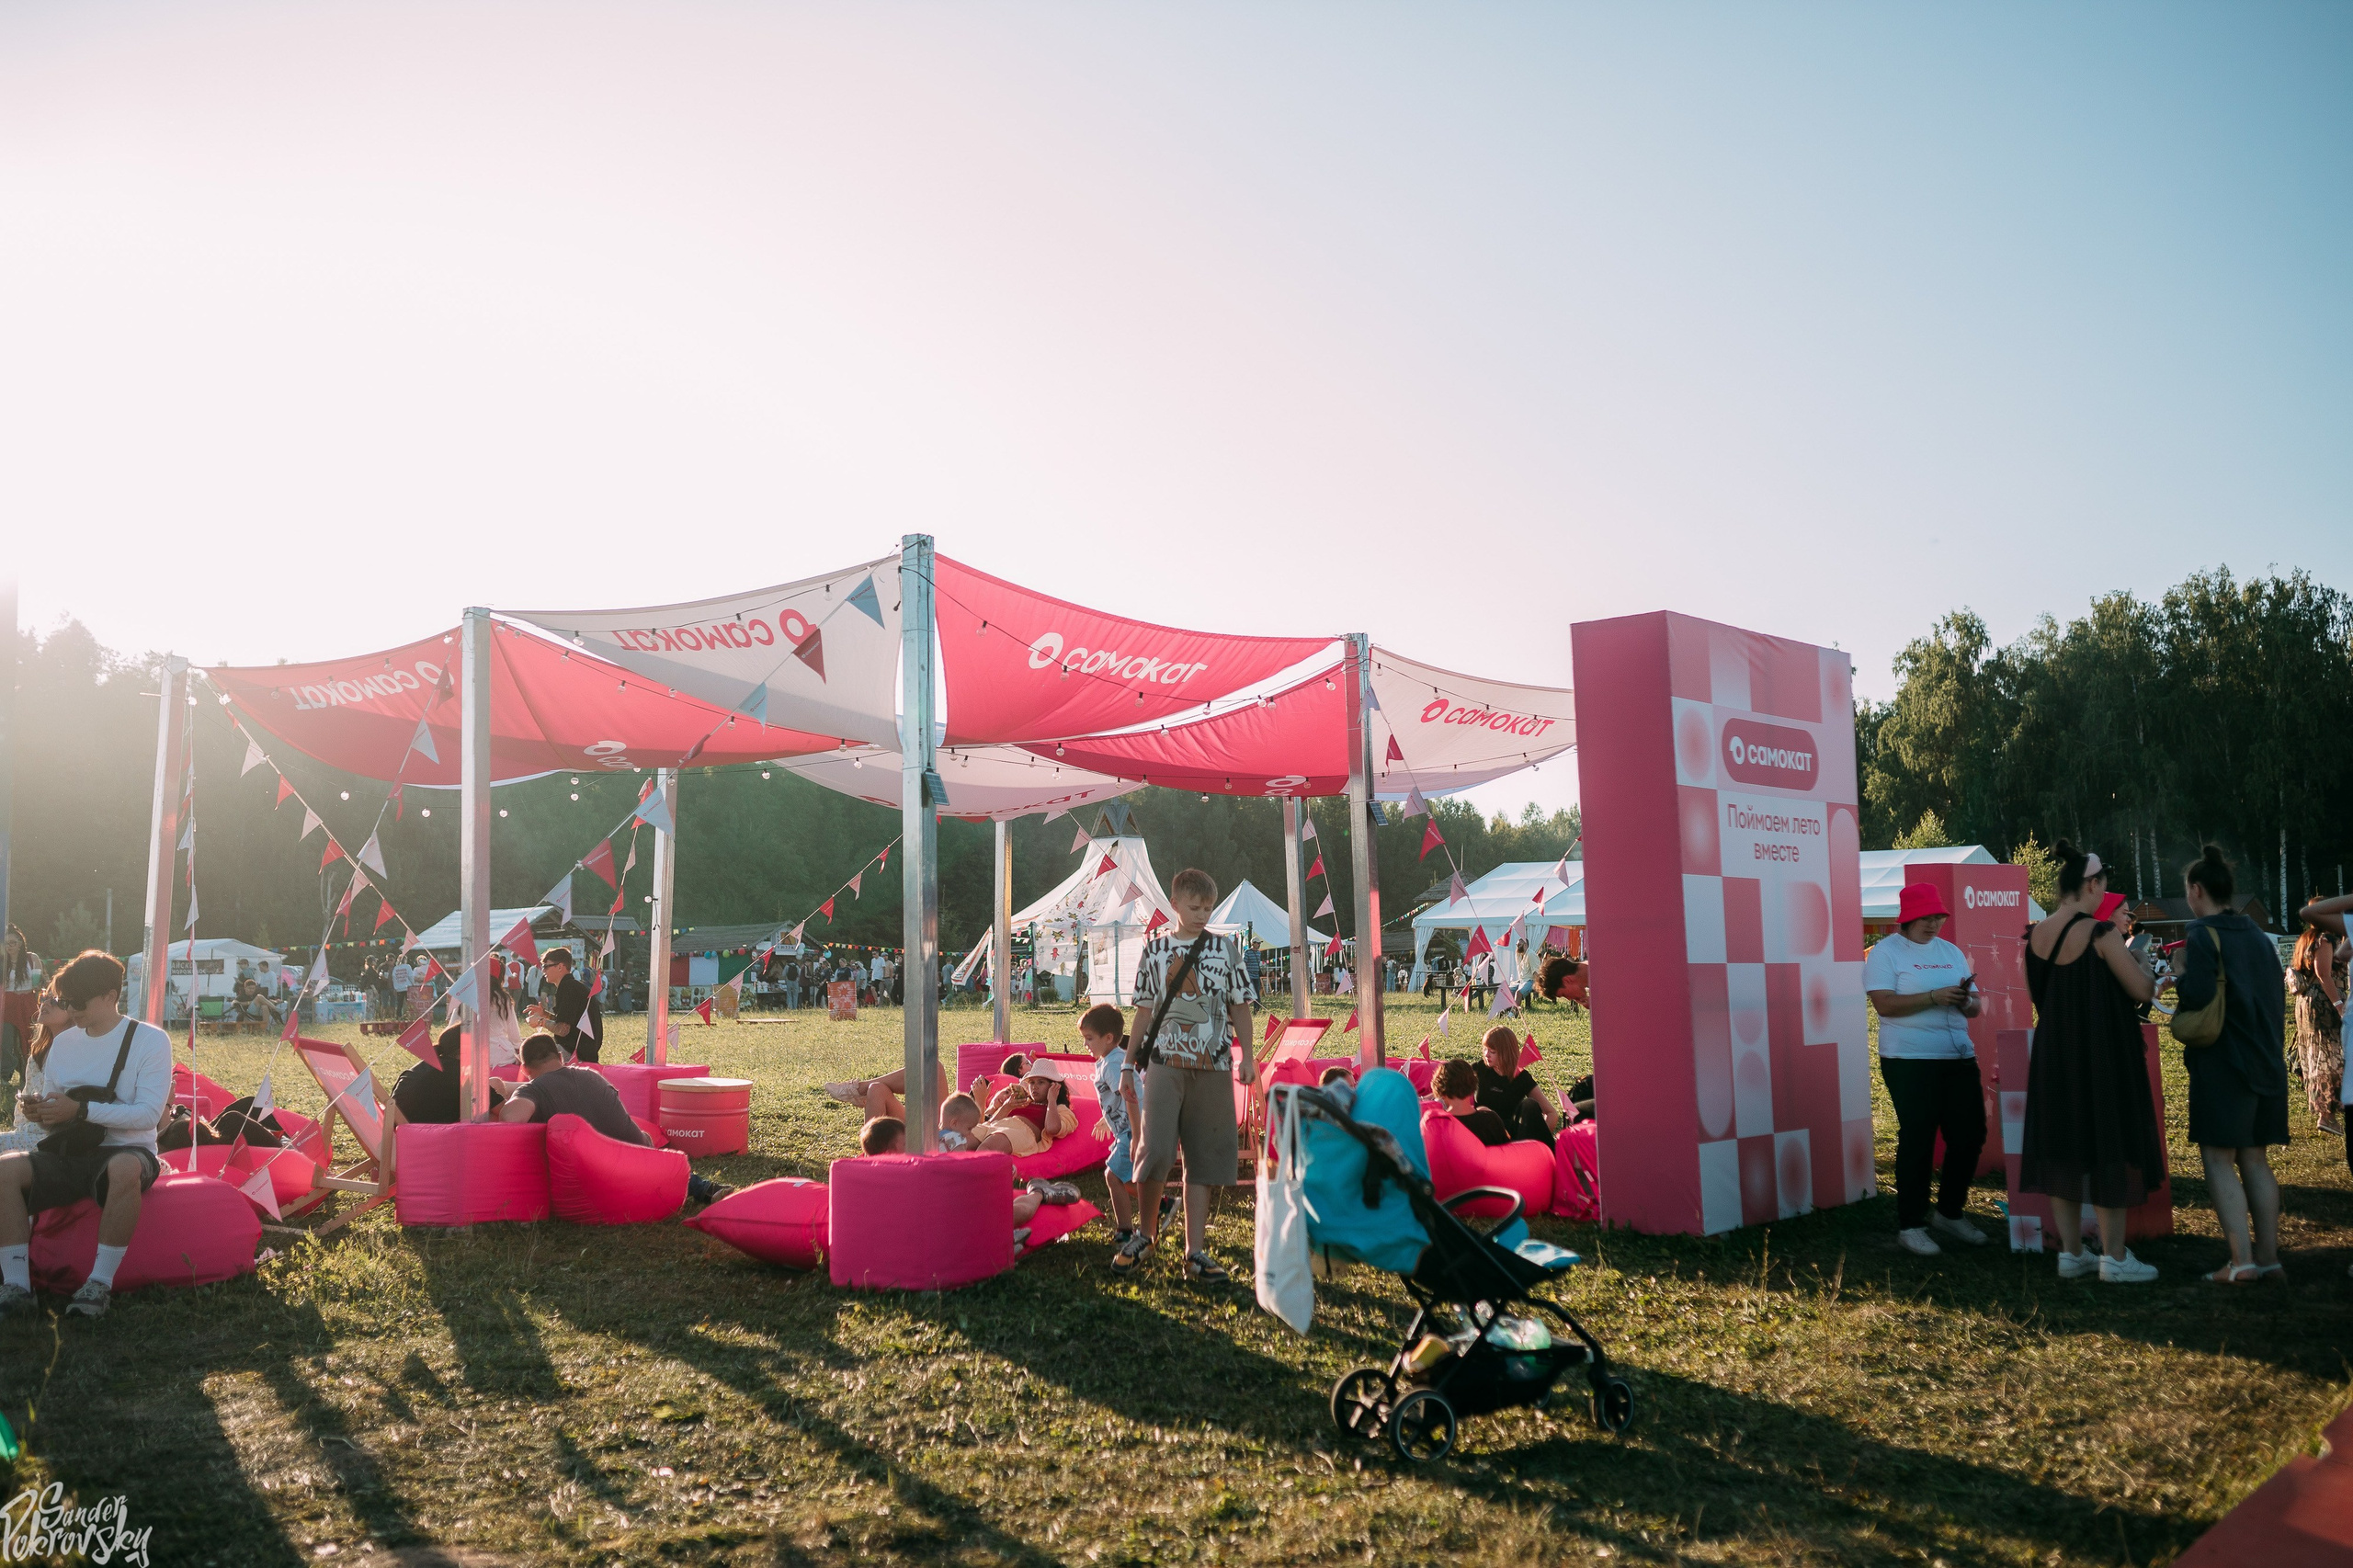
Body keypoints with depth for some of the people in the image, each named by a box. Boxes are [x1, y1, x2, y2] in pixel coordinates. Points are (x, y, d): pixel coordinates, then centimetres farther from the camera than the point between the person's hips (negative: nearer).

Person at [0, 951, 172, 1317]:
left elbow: (149, 1113, -14)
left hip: (127, 1152, -5)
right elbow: (56, 1118, 15)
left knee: (123, 1168, -41)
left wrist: (80, 1109, -21)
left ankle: (99, 1284, -32)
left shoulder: (150, 1040, -3)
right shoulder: (63, 1043, 13)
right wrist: (39, 1112, -9)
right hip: (68, 1154, 5)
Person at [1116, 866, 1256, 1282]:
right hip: (1164, 1061, -1)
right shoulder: (1155, 949, 7)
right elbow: (1145, 1012, 11)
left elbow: (1240, 1007, 8)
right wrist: (1128, 1065, 9)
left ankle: (1195, 1251, 9)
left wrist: (1247, 1056, -2)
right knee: (1156, 1150, -12)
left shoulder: (1226, 948, 6)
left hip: (1212, 1066, 1)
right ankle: (1145, 1232, 12)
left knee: (1204, 1158, 3)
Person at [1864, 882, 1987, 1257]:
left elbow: (1974, 1006, 15)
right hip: (1910, 1061, -6)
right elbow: (1884, 1003, -15)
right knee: (1917, 1140, -3)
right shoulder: (1885, 952, -4)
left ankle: (1949, 1213, 28)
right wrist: (1934, 997, -23)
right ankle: (1910, 1225, 9)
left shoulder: (1952, 952, 15)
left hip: (1959, 1058, 6)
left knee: (1970, 1135, 8)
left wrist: (1966, 1002, -9)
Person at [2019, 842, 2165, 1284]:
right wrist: (2137, 964, 6)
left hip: (2053, 1054, 6)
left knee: (2062, 1148, 11)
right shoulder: (2100, 933, -16)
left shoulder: (2036, 934, 3)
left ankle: (2070, 1252, 17)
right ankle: (2114, 1257, 9)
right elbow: (2141, 990, -13)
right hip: (2102, 1054, -6)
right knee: (2108, 1147, 3)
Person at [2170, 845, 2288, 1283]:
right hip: (2265, 1061, 7)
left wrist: (2179, 981, -3)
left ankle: (2242, 1260, -9)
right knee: (2254, 1159, 13)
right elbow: (2278, 997, 16)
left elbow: (2196, 994, -22)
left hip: (2222, 1064, -7)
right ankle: (2268, 1254, 14)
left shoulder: (2203, 934, -12)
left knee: (2219, 1159, -4)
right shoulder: (2258, 935, 11)